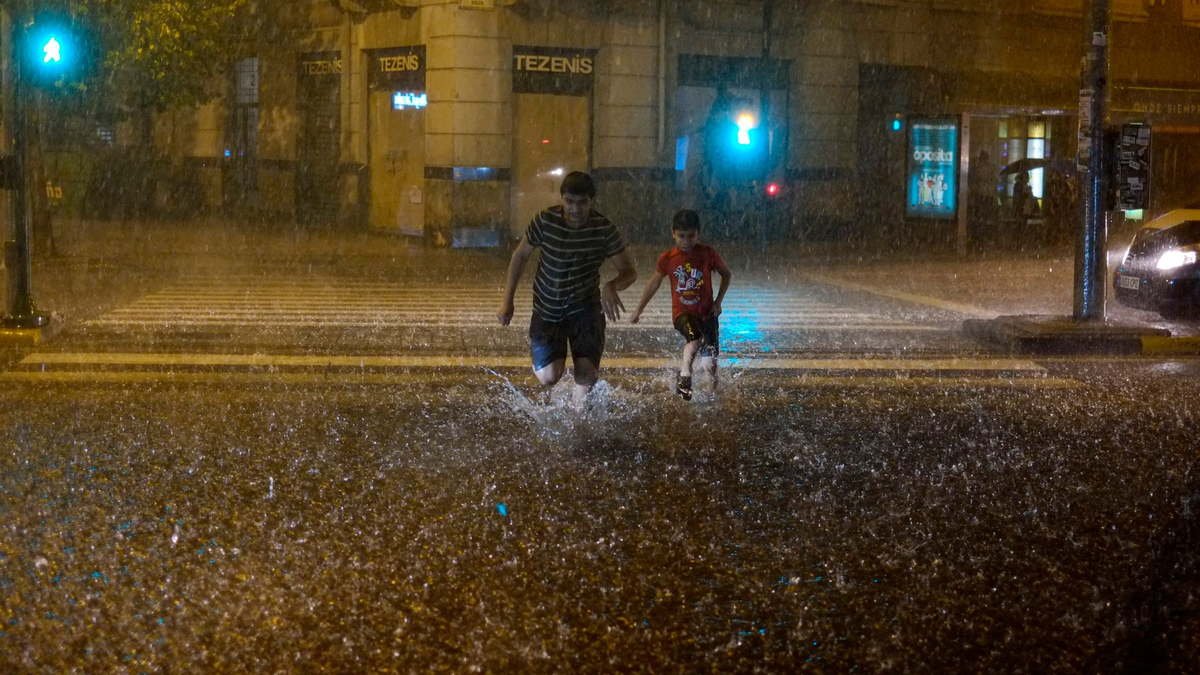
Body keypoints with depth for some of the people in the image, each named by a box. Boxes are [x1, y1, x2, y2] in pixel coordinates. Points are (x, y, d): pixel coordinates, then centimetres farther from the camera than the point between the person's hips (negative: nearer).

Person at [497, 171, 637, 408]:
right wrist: (508, 302, -3)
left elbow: (629, 272, -13)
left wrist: (612, 286, -36)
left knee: (587, 376, -12)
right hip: (547, 308, 0)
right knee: (549, 378, -13)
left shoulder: (605, 230, -16)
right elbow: (520, 256, -1)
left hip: (585, 308, 0)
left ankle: (579, 404, 26)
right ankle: (543, 357, 25)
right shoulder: (545, 221, -15)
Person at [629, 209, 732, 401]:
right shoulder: (667, 259, -6)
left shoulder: (708, 254, -7)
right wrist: (639, 309, 14)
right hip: (682, 312, -1)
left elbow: (727, 274, 8)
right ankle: (684, 374, -15)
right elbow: (654, 282, 9)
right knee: (695, 339, -34)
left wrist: (718, 301, -2)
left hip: (707, 313, 1)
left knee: (710, 363, 2)